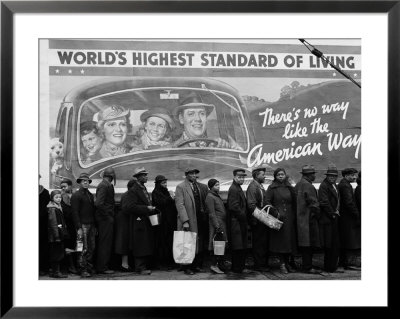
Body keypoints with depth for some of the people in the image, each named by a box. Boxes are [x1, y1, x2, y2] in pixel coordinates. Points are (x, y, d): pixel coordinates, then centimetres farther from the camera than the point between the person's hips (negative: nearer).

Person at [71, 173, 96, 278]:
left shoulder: (90, 195, 19)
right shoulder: (76, 195, -3)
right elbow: (75, 212, -9)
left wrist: (95, 226, 14)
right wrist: (79, 228, -16)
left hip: (91, 225, 7)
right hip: (82, 225, -7)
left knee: (92, 248, 7)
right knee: (83, 249, -6)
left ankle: (89, 268, 16)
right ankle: (83, 270, 0)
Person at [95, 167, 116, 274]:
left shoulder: (103, 184, 14)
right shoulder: (105, 186, -16)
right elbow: (99, 203, -25)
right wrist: (107, 216, -18)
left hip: (104, 218, 10)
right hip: (106, 219, -10)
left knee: (103, 243, 15)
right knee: (105, 243, -3)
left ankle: (100, 266, 22)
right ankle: (103, 268, 4)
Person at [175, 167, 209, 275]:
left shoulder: (202, 187, 13)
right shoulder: (180, 187, -3)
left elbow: (205, 202, 16)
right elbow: (180, 205, -9)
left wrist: (205, 216, 3)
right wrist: (185, 221, -17)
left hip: (201, 220, 5)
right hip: (188, 221, -5)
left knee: (200, 244, 5)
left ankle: (197, 265, 15)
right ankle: (187, 267, 10)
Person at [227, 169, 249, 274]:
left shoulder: (238, 188, 18)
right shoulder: (233, 189, -15)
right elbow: (234, 207, -21)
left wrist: (244, 217, 13)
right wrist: (244, 217, -13)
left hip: (241, 222, 10)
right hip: (236, 222, -10)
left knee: (242, 247, 14)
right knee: (238, 247, -3)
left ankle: (240, 266, 21)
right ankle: (237, 268, 5)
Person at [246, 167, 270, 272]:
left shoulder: (260, 186, 18)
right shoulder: (252, 187, -13)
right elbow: (251, 205, -21)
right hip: (257, 221, -9)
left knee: (264, 242, 13)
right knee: (259, 243, -3)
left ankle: (264, 264, 21)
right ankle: (259, 265, 5)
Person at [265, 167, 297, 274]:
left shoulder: (289, 188, 11)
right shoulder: (272, 188, -1)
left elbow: (294, 203, 13)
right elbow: (267, 201, -5)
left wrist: (294, 215, 3)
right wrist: (275, 212, -14)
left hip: (289, 218, 4)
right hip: (278, 218, -4)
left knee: (290, 240, 6)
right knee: (280, 240, -2)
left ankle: (287, 263, 17)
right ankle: (282, 264, 5)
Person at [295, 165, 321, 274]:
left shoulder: (298, 185, 14)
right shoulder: (308, 186, -15)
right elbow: (314, 203, -16)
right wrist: (317, 215, -4)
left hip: (300, 219, 9)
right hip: (309, 219, -9)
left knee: (304, 245, 13)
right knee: (309, 244, -5)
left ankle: (306, 265, 20)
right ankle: (308, 267, -1)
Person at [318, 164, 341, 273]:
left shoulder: (334, 186, 18)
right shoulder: (324, 186, -12)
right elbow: (324, 203, -18)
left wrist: (336, 212, 12)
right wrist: (333, 214, -12)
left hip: (334, 218, 9)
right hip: (328, 219, -9)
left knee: (336, 244, 12)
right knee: (330, 245, -4)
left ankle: (332, 266, 20)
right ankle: (330, 267, 4)